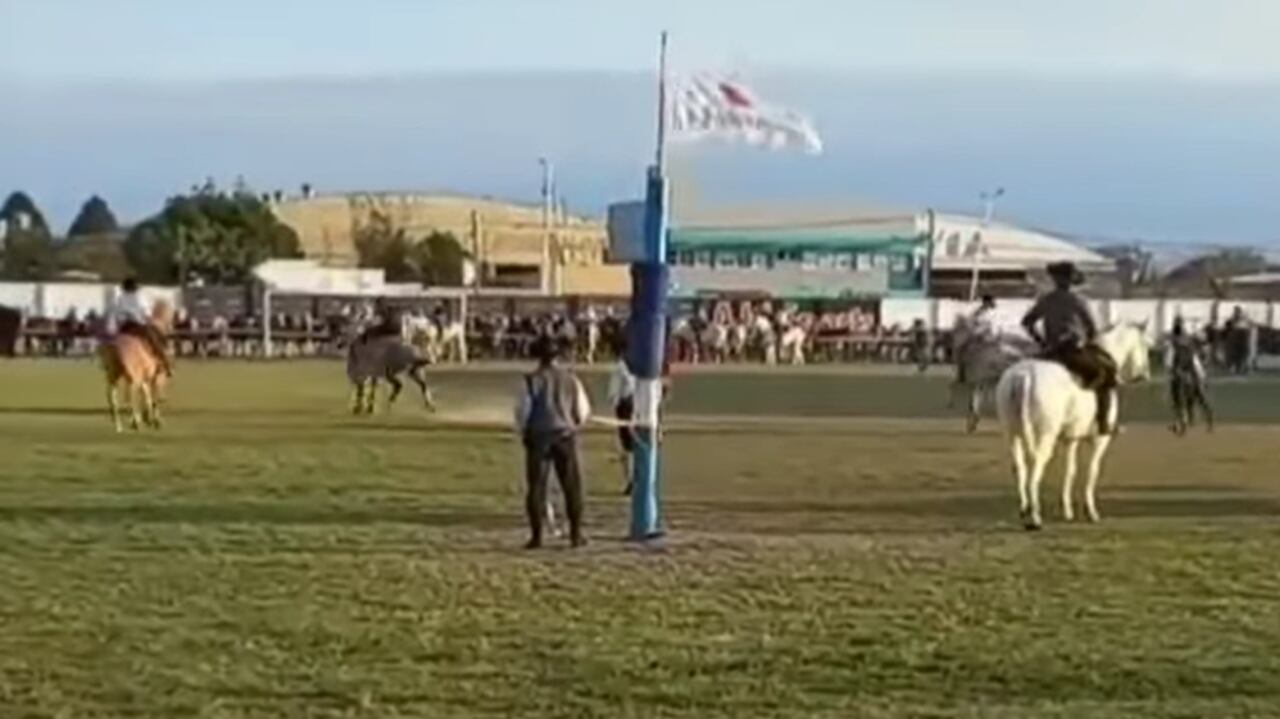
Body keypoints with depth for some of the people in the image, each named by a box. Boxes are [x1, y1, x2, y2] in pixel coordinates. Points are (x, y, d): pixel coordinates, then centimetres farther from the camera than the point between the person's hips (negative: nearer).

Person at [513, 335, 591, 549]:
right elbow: (583, 411, 4)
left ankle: (536, 536, 2)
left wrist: (524, 434, 11)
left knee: (536, 486, 4)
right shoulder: (570, 379, 1)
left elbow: (521, 411, -8)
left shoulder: (531, 381, -8)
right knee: (572, 486, 10)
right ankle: (576, 534, 11)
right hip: (566, 437, 2)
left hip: (538, 438, -2)